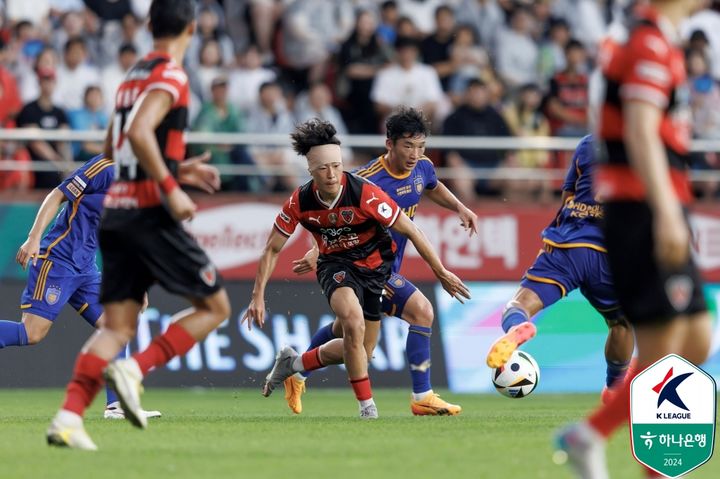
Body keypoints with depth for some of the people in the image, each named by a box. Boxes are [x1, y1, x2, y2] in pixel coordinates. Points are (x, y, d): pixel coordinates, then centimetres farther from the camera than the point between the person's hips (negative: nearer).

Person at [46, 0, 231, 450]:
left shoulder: (135, 75, 17)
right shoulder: (171, 78, -9)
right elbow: (140, 133, -24)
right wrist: (171, 189, -20)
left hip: (116, 213, 8)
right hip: (149, 212, -8)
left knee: (118, 326, 4)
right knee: (214, 306, 4)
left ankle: (68, 418, -12)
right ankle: (134, 369, -11)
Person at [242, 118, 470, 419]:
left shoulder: (365, 194, -27)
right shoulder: (299, 203, -18)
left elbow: (411, 232, -17)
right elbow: (273, 249, -3)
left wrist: (442, 273, -12)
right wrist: (258, 296, -8)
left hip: (375, 266, 1)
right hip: (336, 265, -1)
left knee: (361, 350, 6)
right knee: (353, 321, -31)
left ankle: (293, 363, 30)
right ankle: (367, 404, -16)